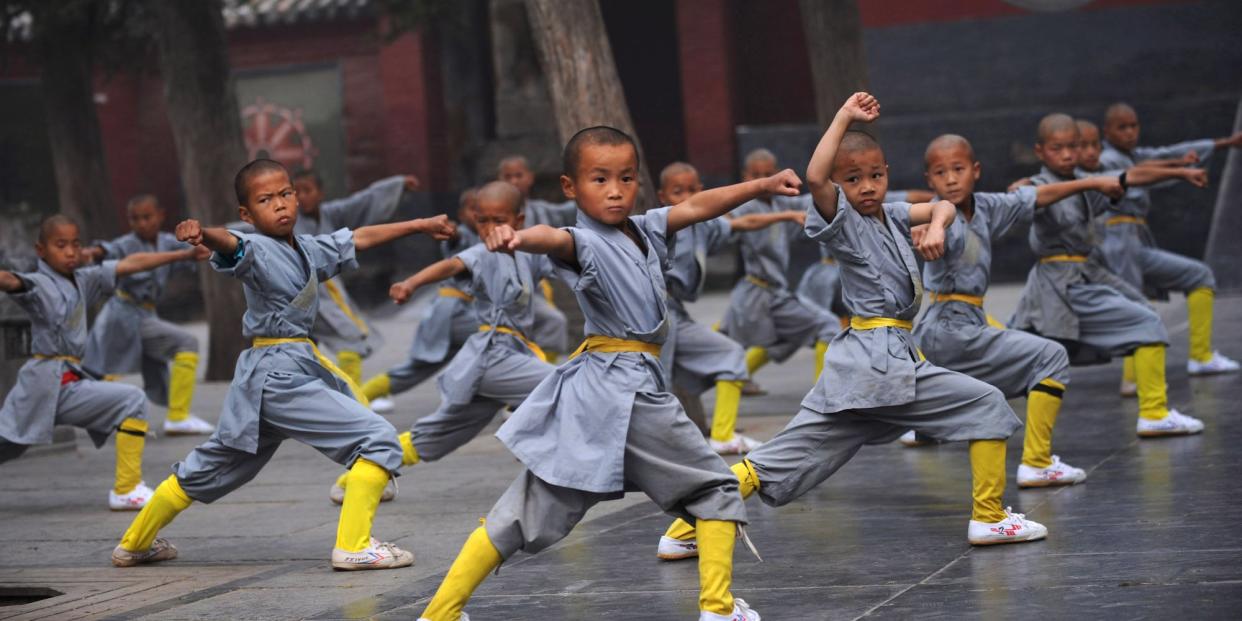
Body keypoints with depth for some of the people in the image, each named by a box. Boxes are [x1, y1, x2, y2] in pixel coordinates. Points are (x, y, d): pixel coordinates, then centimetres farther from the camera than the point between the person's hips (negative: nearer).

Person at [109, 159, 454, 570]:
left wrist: (420, 225, 25)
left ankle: (134, 545, 32)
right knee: (379, 439, -10)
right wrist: (201, 233, -56)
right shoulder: (257, 251, -13)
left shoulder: (309, 250, 11)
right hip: (280, 375, -9)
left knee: (211, 469, 21)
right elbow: (230, 244, -34)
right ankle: (353, 547, -12)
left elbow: (359, 239, 21)